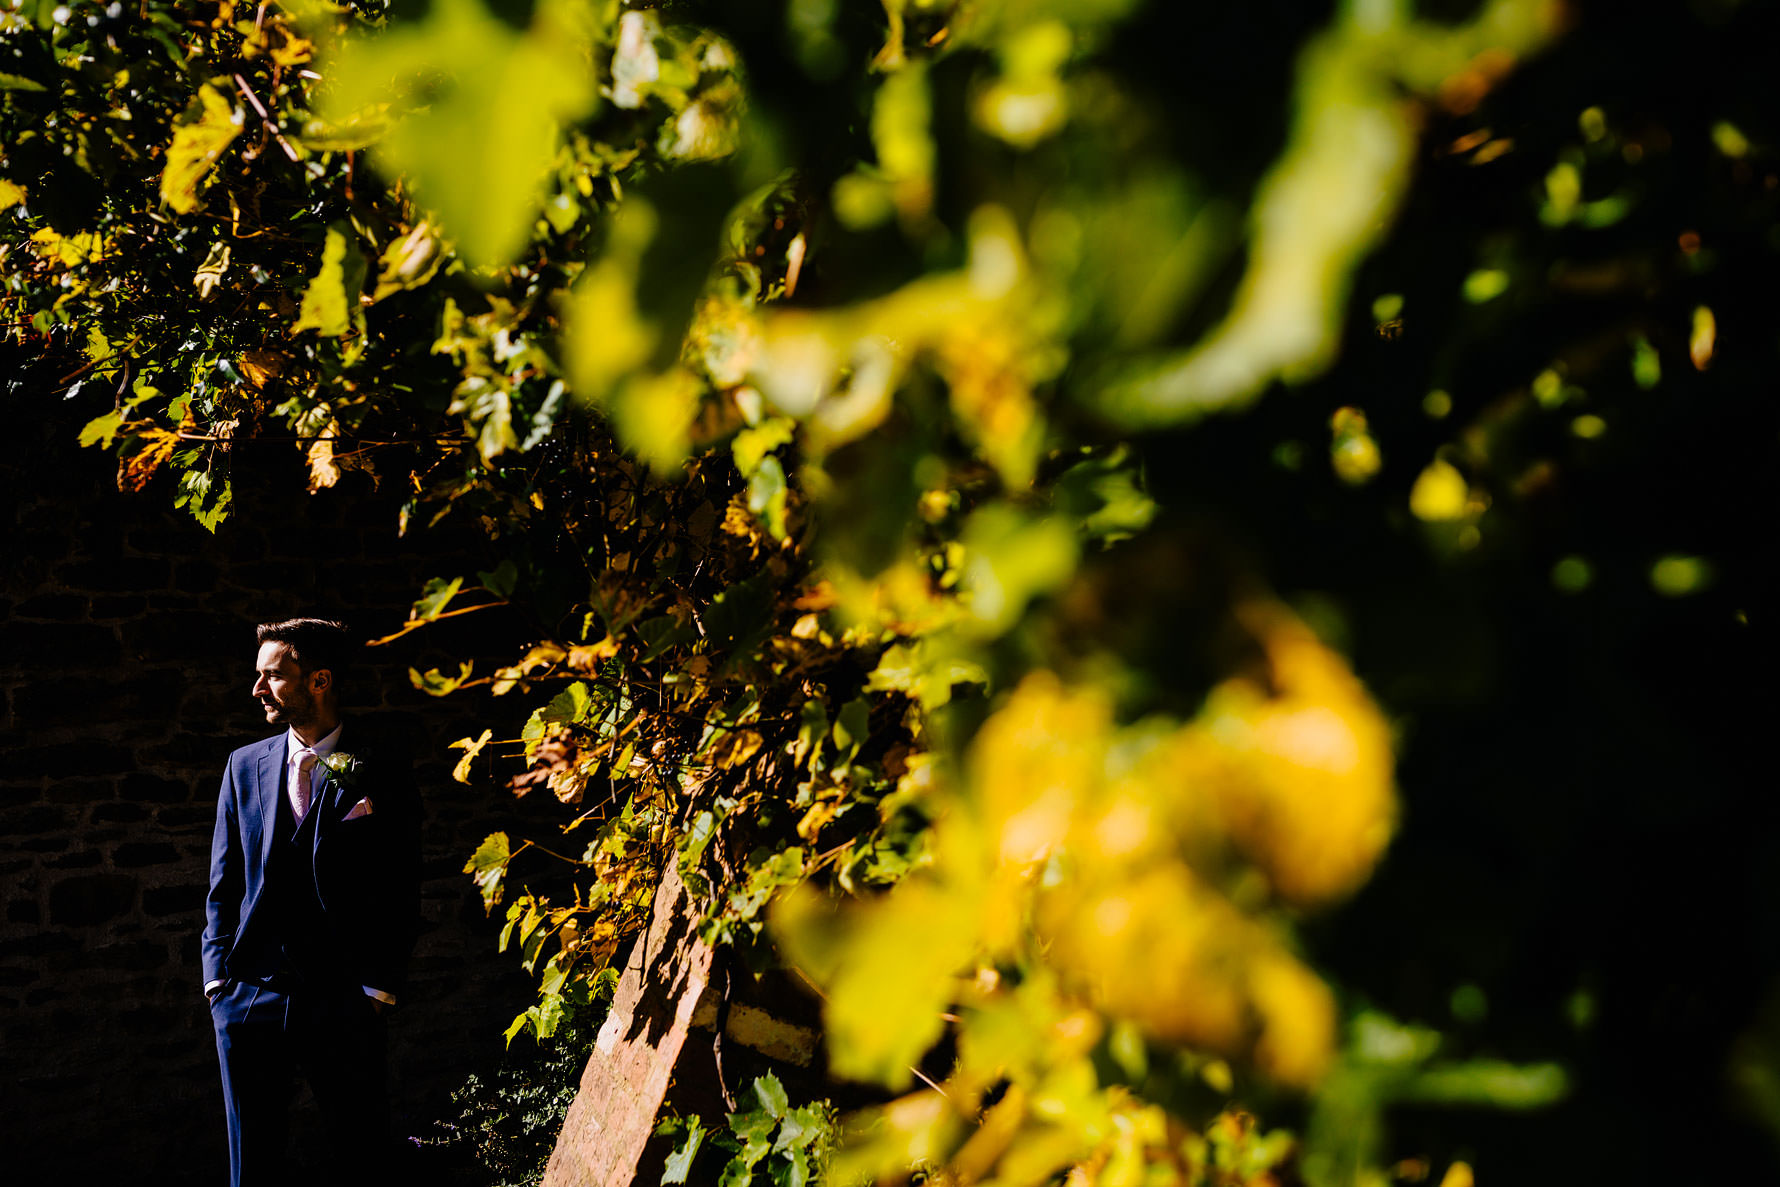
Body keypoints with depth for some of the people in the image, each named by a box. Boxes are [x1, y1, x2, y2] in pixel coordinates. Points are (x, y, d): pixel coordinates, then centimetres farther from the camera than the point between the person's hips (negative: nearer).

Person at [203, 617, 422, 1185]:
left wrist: (378, 990, -8)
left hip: (343, 1005, -3)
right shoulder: (245, 766, 8)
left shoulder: (383, 776, -3)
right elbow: (224, 882, 11)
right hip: (248, 997, 3)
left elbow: (401, 897, -2)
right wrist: (219, 979, 3)